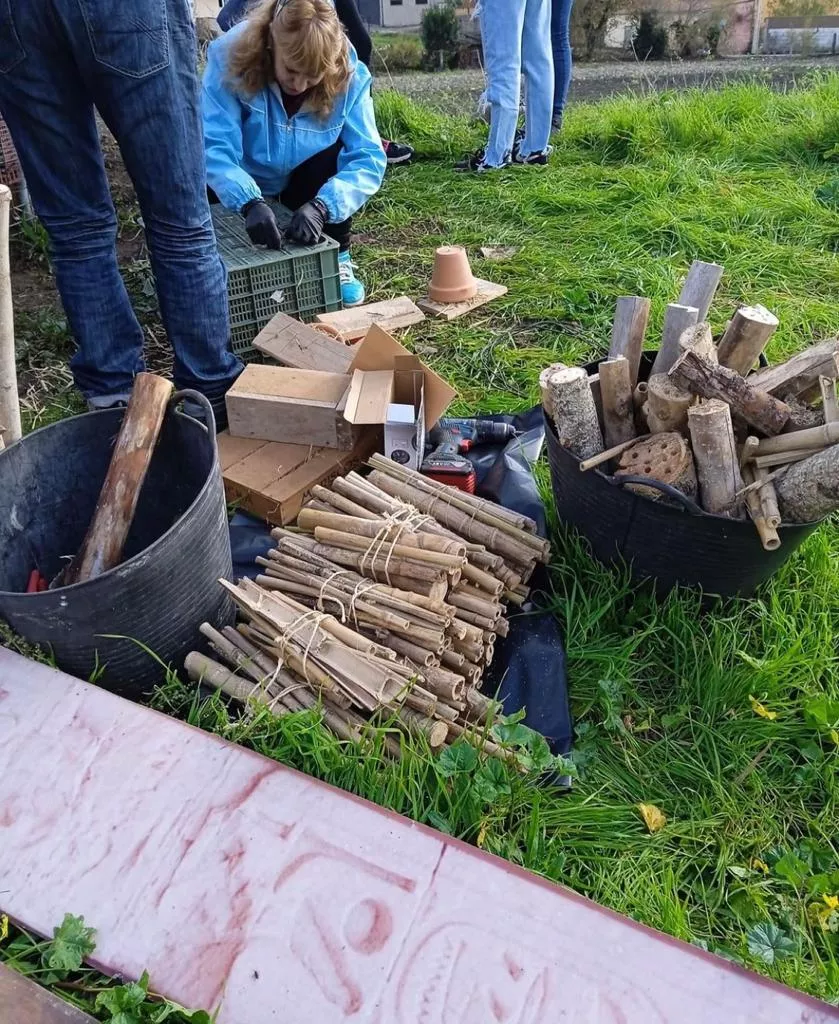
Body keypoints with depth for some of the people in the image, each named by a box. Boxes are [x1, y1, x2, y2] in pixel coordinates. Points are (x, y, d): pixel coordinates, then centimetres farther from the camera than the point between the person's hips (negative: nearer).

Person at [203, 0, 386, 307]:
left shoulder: (349, 75, -25)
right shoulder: (230, 57, -28)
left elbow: (368, 158, -31)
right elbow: (214, 147, -35)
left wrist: (321, 206, -49)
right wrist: (250, 203, -54)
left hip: (306, 185, 0)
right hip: (247, 190, 0)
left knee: (338, 154, -29)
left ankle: (337, 260, -12)